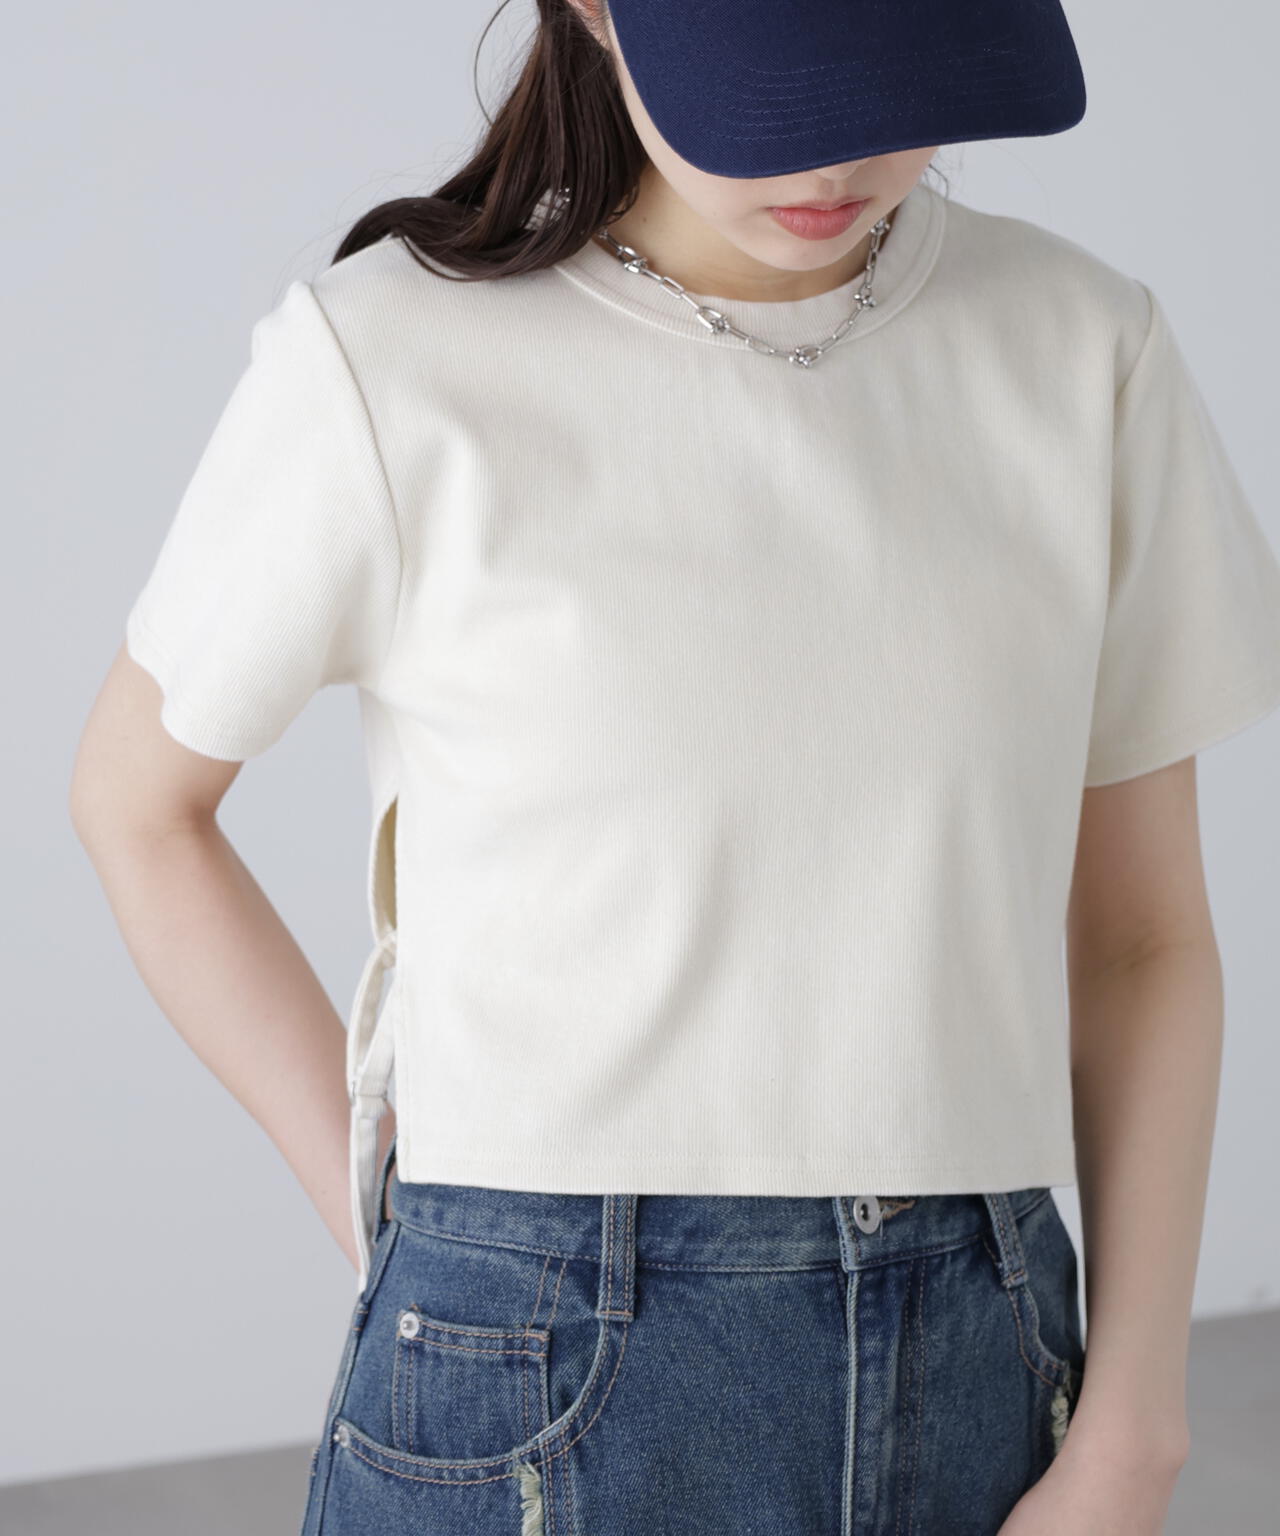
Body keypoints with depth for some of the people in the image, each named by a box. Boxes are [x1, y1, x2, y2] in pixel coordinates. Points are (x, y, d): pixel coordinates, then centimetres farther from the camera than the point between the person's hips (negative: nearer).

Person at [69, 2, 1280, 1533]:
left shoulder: (1084, 346, 1)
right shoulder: (392, 358, -8)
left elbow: (1142, 935, 6)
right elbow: (139, 802, 7)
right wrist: (392, 1230, 1)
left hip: (975, 1388, 3)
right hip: (543, 1404, -2)